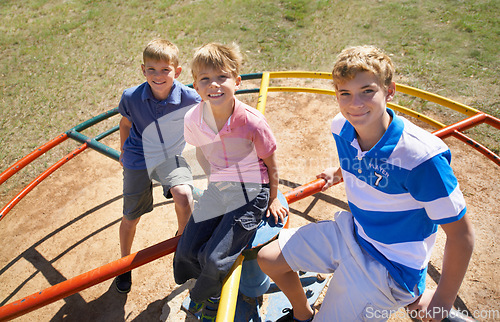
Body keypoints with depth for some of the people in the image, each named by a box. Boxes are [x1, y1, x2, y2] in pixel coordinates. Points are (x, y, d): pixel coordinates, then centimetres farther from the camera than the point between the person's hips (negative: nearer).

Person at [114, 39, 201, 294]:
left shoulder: (189, 97, -22)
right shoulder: (131, 97, -18)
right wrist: (124, 152, 17)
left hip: (172, 157, -1)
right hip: (138, 160, 1)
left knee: (183, 196, -30)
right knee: (131, 217, 12)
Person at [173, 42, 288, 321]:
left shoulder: (252, 121, -22)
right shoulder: (193, 120, -10)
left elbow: (271, 162, -7)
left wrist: (273, 199, 1)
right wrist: (215, 179, 12)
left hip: (251, 192, -5)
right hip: (216, 190, 5)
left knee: (215, 258, -12)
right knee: (186, 252, 3)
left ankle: (205, 298, 23)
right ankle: (217, 287, 35)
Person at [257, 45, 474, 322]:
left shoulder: (422, 157, -32)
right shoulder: (342, 127, -11)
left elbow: (462, 235, -21)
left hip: (388, 265, -6)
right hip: (350, 231, 7)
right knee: (268, 258, 11)